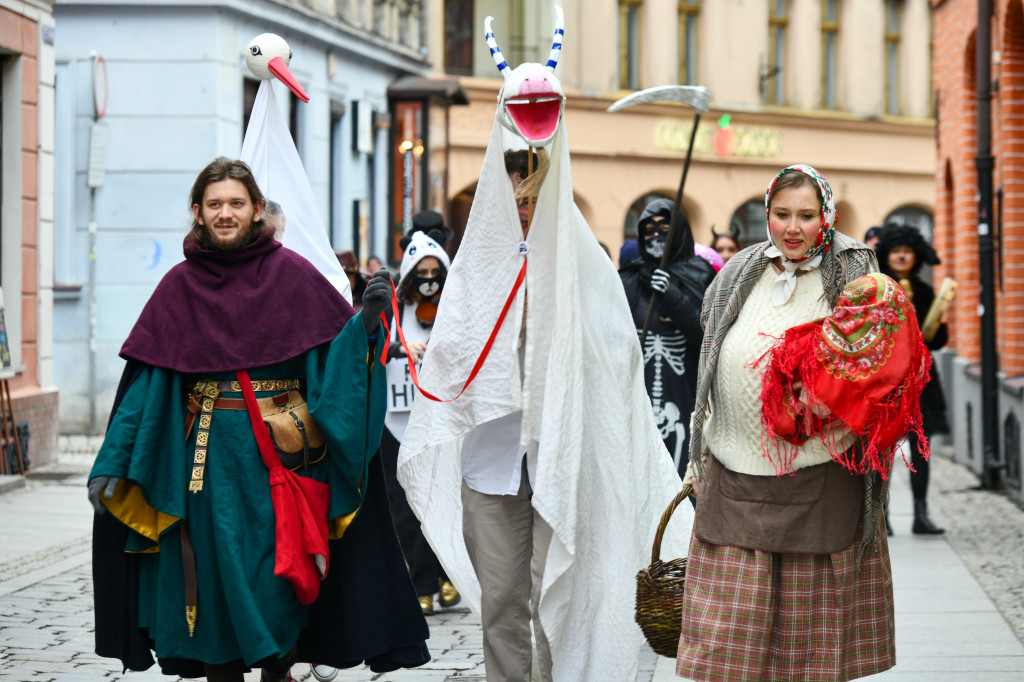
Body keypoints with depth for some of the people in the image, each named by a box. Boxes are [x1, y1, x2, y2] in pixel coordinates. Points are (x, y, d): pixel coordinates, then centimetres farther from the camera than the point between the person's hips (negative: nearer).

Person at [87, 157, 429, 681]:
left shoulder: (291, 273, 3)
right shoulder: (180, 286, 6)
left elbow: (339, 348, 0)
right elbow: (146, 381, 4)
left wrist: (368, 318, -21)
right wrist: (113, 464, -1)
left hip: (277, 454, -1)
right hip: (211, 456, 1)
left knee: (277, 577, -1)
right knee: (219, 576, 2)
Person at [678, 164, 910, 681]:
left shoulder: (851, 277, 1)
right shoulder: (738, 277, 11)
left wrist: (831, 398, -19)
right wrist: (699, 459, 18)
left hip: (819, 478, -2)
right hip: (737, 478, 2)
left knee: (813, 621, 4)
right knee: (729, 626, -2)